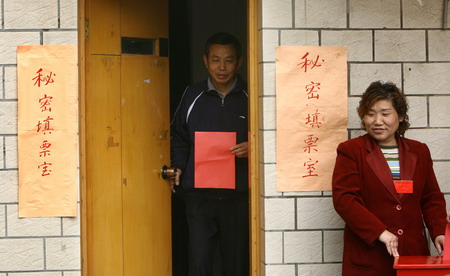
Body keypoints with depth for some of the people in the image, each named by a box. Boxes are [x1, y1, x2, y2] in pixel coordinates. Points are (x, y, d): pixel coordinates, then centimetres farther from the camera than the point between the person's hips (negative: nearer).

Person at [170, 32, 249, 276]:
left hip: (238, 195, 0)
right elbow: (179, 137, 16)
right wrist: (178, 167, 1)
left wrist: (252, 149, -12)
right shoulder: (192, 95, 7)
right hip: (199, 194, 1)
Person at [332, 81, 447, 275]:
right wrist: (380, 232, -18)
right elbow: (343, 199, -9)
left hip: (413, 253, 3)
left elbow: (432, 198, 15)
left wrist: (438, 231, -3)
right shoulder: (350, 151, 0)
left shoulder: (419, 151, 13)